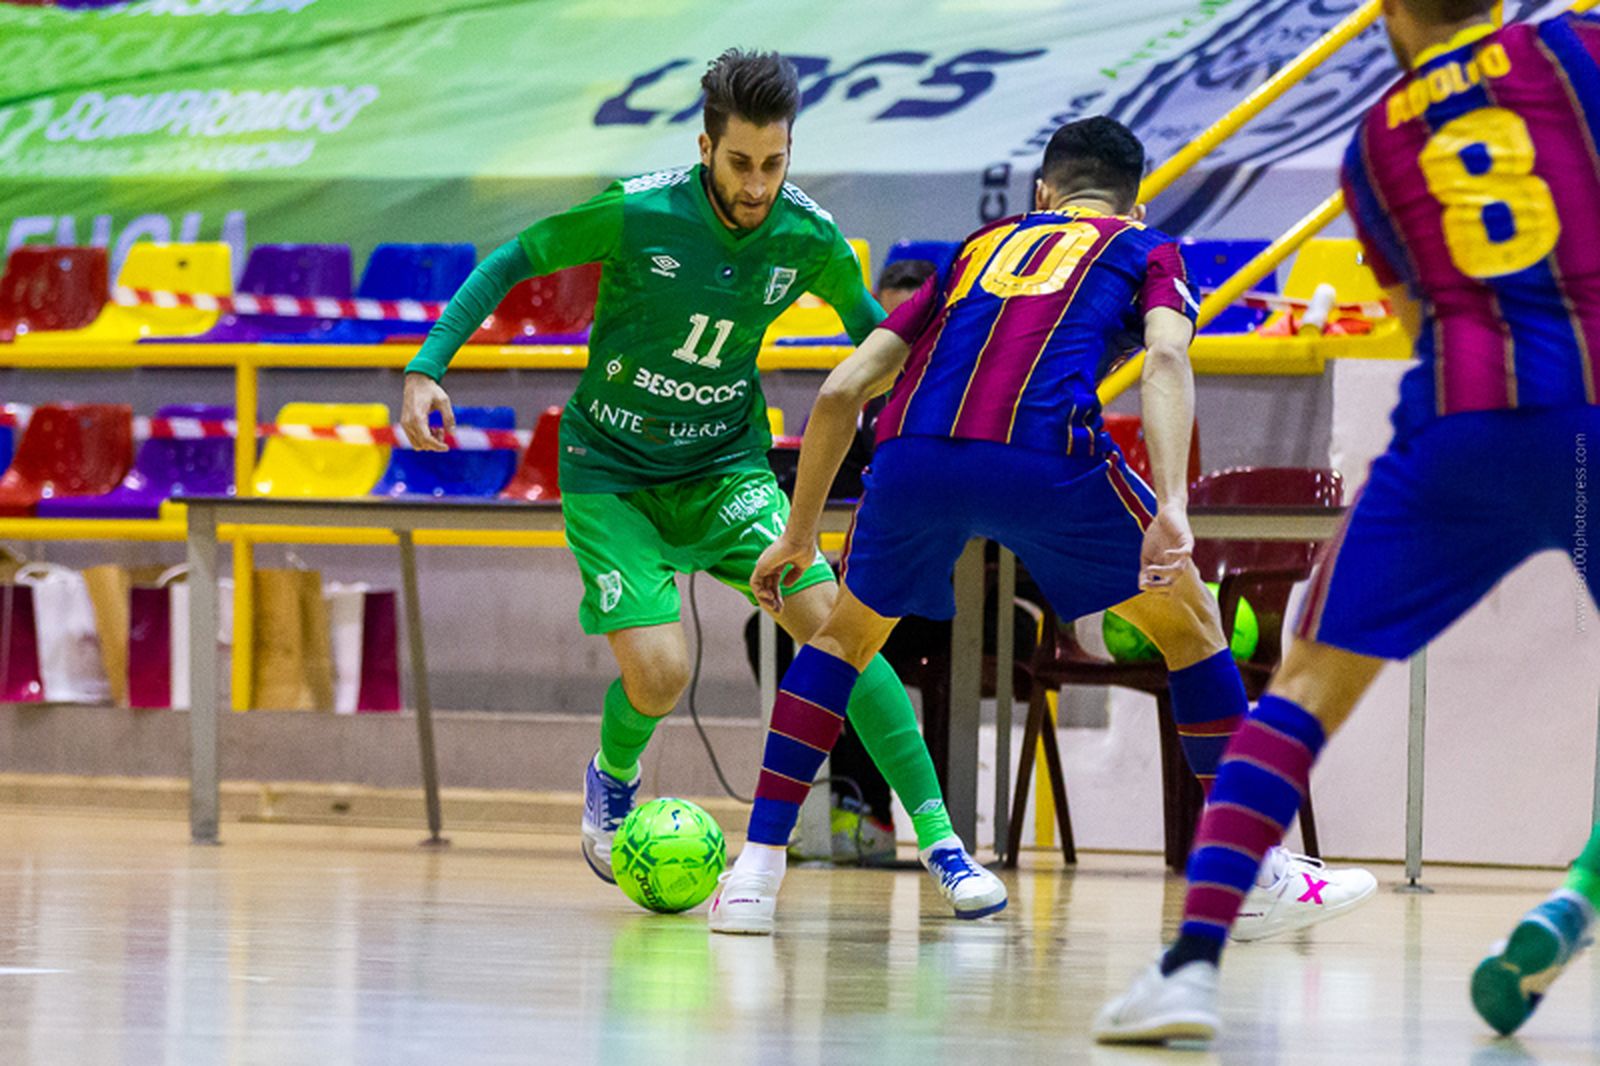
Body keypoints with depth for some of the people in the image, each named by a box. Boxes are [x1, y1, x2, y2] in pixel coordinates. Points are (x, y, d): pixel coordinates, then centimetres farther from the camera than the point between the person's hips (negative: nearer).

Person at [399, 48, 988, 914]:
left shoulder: (810, 238, -12)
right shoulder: (635, 212, -21)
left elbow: (869, 325, 9)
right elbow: (512, 262, -8)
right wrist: (428, 366, -15)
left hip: (725, 467, 2)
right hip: (609, 471, -2)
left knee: (833, 623, -18)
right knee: (658, 675, -17)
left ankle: (935, 832, -13)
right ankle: (612, 780, 21)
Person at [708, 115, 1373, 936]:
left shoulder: (982, 246, 35)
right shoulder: (1144, 250, 27)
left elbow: (842, 390, 29)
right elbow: (1164, 356, 3)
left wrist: (799, 535, 37)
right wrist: (1171, 507, -10)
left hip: (911, 455, 3)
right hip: (1039, 451, -3)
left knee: (844, 636, 28)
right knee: (1189, 625, 19)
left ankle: (755, 872, 19)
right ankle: (1257, 876, 18)